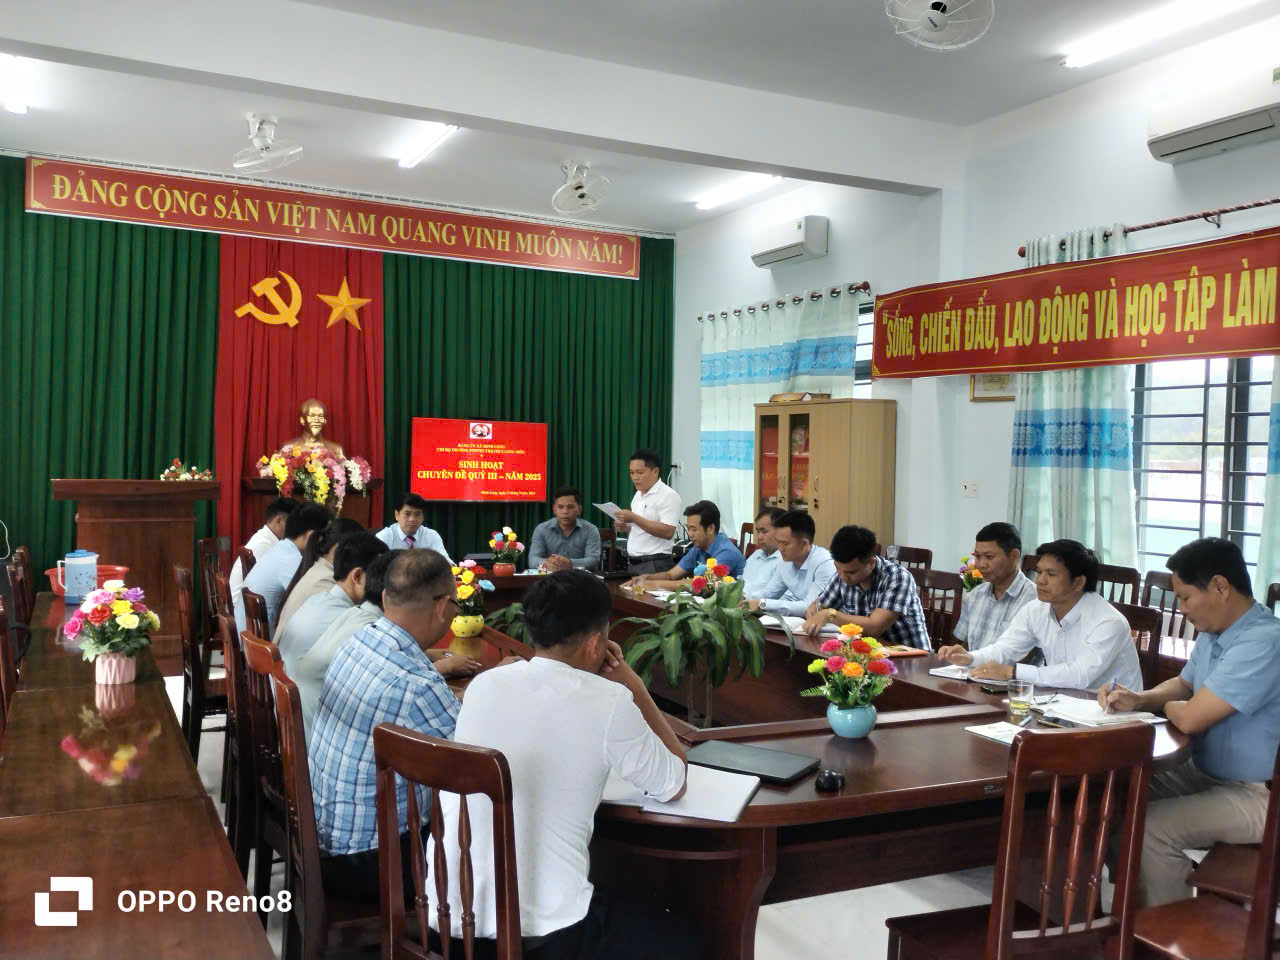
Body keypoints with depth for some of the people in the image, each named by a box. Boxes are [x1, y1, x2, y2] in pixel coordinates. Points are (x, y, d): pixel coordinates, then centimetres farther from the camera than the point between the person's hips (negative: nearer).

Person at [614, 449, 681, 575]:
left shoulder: (668, 495, -11)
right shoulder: (638, 495, 15)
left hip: (655, 565, -8)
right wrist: (625, 528, 2)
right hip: (633, 563, 8)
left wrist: (634, 518, -22)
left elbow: (667, 532, -21)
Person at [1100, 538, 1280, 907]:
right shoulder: (1212, 633, 4)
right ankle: (1134, 907, 13)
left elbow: (1191, 718, -30)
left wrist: (1167, 707, -6)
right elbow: (1183, 684, 22)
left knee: (1151, 827, -24)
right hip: (1207, 774, 10)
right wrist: (1140, 699, 1)